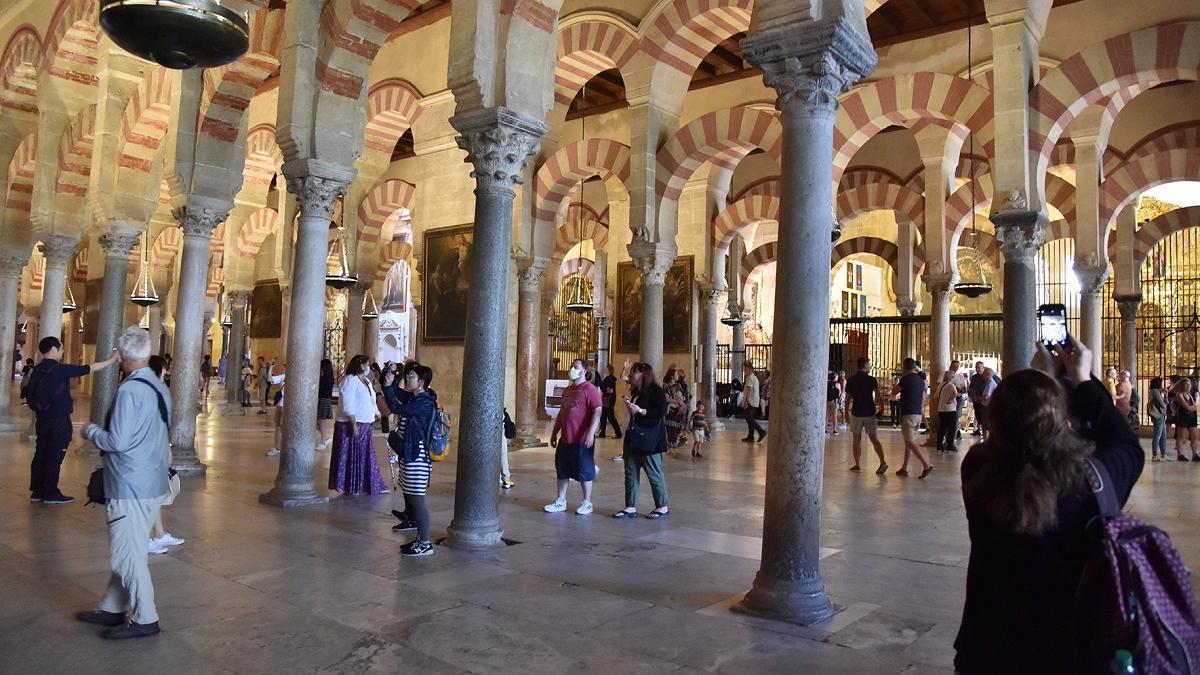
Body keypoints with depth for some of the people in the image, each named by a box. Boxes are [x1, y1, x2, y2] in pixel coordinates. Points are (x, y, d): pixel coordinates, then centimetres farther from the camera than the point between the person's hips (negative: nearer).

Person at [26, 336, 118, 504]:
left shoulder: (36, 370, 7)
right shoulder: (60, 369, -15)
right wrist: (111, 360, 0)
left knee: (41, 454, 12)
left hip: (42, 419, 8)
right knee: (55, 457, -1)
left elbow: (30, 395, 15)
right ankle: (51, 493, 4)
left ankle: (37, 491, 18)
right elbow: (90, 368, -11)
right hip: (59, 420, -8)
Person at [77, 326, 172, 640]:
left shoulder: (130, 390, -19)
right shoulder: (160, 388, 8)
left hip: (130, 485, -9)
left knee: (128, 553, 2)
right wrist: (101, 431, 23)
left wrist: (90, 432, -3)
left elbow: (118, 441, -21)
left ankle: (145, 619, 10)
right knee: (127, 549, 18)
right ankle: (112, 608, 30)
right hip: (153, 482, 9)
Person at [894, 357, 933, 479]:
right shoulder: (921, 380, 10)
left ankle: (927, 465, -17)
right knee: (909, 441, 13)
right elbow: (923, 398, 17)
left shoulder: (905, 379, -12)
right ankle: (904, 468, 16)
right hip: (918, 414, 8)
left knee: (910, 442, -9)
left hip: (908, 414, -8)